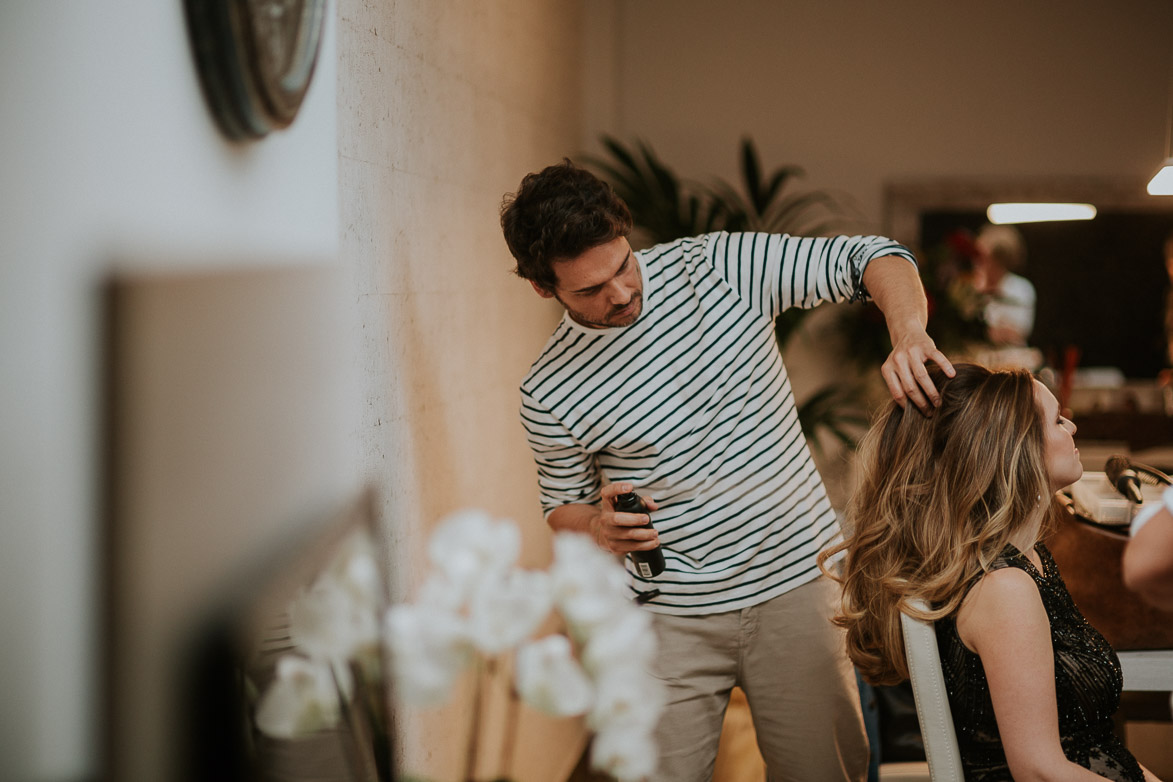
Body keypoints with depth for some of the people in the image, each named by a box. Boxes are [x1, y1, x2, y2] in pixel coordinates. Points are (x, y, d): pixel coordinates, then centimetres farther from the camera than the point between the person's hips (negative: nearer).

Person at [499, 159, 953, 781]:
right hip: (670, 617, 0)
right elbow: (563, 504, 10)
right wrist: (598, 526, -14)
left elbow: (871, 258, -5)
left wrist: (908, 335, -26)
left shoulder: (718, 267, -7)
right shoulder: (550, 392, -6)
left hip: (795, 582, 1)